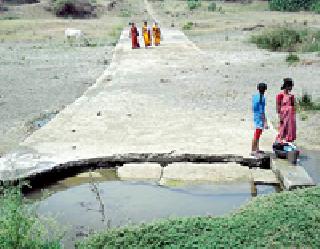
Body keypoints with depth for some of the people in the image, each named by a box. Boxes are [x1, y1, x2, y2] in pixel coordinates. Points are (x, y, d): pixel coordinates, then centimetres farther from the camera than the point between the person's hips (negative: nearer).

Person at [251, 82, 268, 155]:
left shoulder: (254, 96, 6)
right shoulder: (262, 98, -18)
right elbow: (262, 111, -20)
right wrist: (265, 122, -18)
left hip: (256, 117, 9)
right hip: (260, 119, -9)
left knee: (257, 135, 17)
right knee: (256, 135, -4)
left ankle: (257, 149, 25)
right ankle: (253, 151, 0)